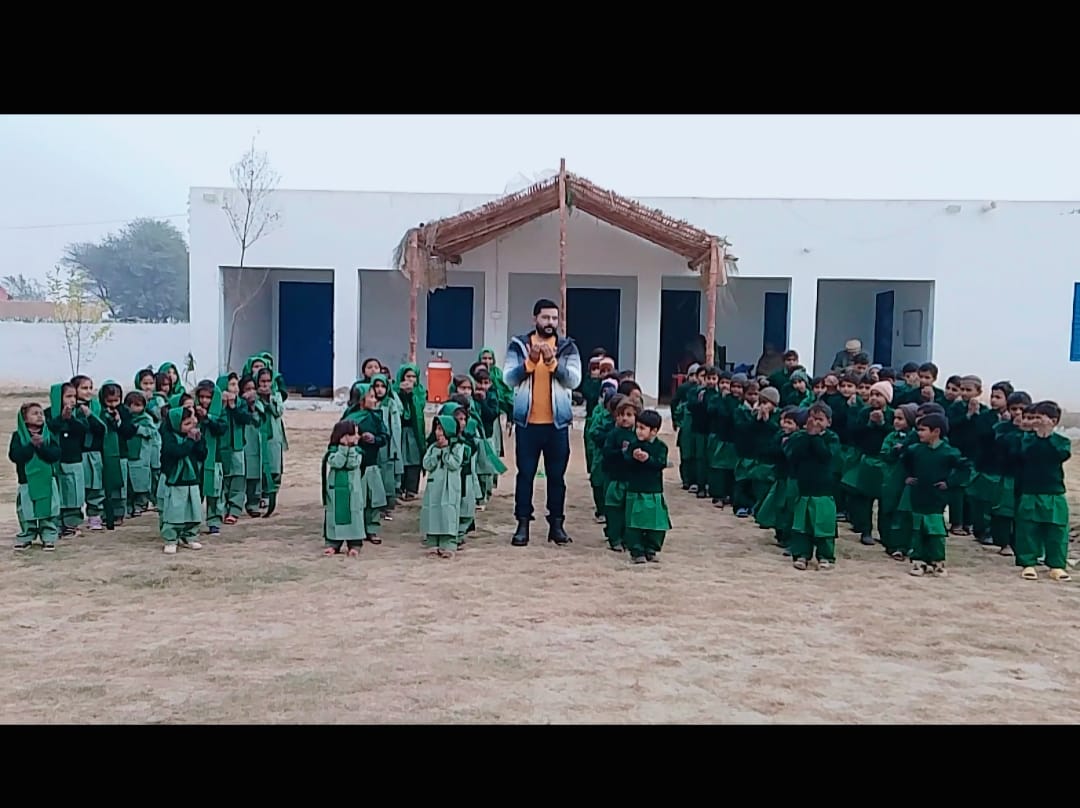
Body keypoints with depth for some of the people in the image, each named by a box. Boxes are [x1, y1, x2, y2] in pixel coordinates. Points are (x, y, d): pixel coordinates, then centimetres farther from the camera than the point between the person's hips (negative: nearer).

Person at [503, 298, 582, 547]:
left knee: (556, 475, 7)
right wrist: (530, 361, -24)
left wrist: (552, 362, -24)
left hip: (557, 422, 1)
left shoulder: (567, 347, 3)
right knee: (525, 474, 4)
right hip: (527, 422, -1)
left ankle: (557, 524, 16)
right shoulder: (518, 345, 1)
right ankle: (523, 524, 10)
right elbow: (508, 378, -10)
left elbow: (574, 380, -10)